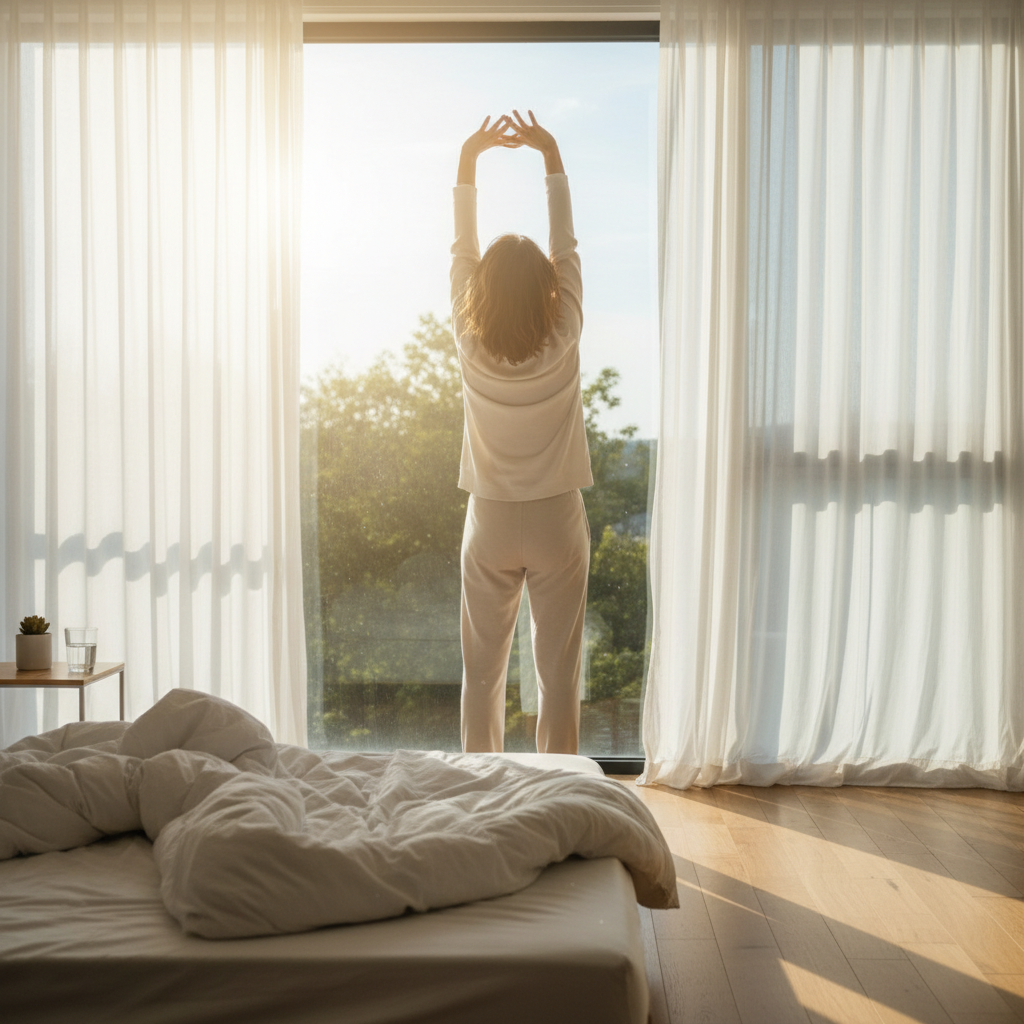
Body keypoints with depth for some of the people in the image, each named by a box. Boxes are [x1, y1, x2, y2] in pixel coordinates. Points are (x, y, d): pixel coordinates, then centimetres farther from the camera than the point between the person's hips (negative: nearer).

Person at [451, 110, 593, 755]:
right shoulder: (563, 340, -13)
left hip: (491, 525, 1)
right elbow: (567, 247, -2)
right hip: (558, 523, -1)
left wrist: (469, 159, 7)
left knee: (484, 671, 11)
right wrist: (551, 156, 4)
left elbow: (462, 250, 0)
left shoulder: (472, 345, -11)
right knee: (559, 671, 8)